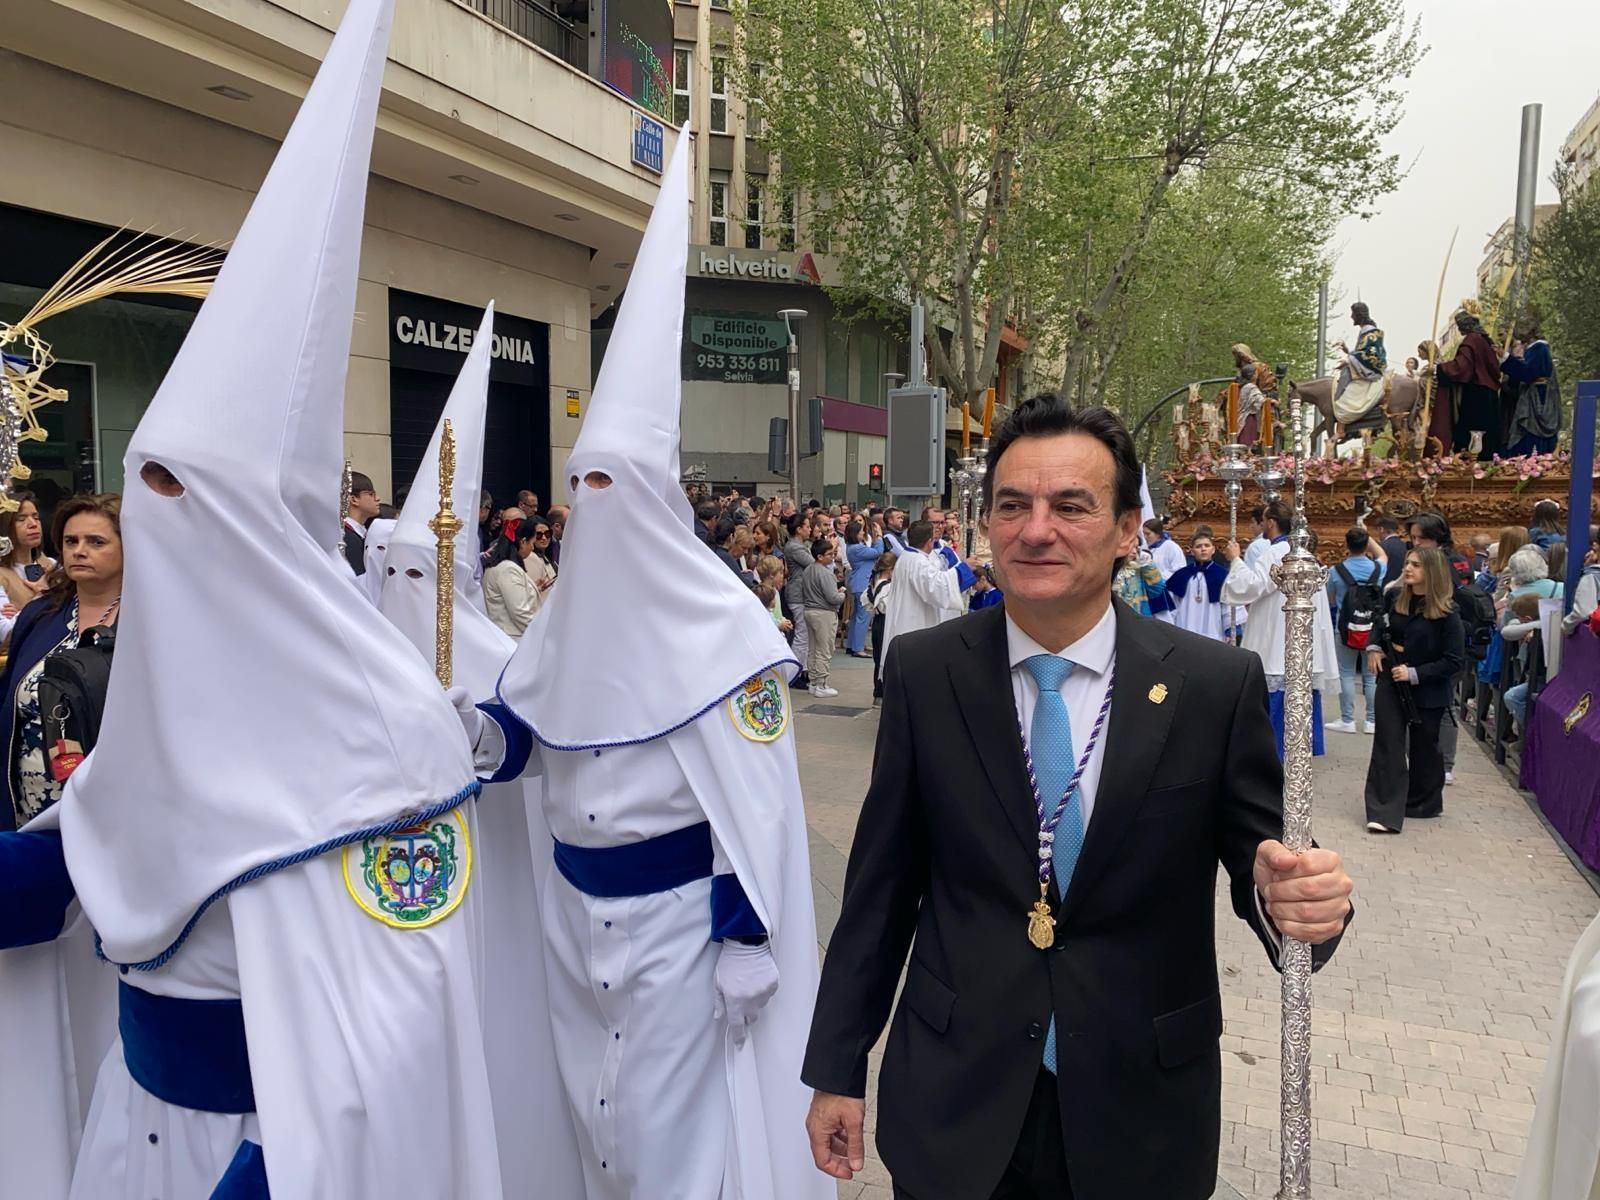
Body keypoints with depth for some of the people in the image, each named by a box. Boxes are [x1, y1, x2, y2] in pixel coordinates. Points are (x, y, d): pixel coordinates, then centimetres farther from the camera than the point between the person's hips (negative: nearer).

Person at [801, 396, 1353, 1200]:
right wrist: (837, 1069, 3)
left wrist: (1296, 899, -26)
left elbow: (1259, 861, -2)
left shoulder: (1217, 684, -10)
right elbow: (882, 881, -2)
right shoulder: (923, 672, -8)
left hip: (1139, 1110, 0)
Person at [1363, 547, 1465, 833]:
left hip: (1426, 689, -3)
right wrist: (1375, 648, 1)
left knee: (1423, 748, 13)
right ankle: (1385, 812, -10)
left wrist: (1414, 674, -22)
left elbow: (1455, 661, -16)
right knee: (1387, 746, -7)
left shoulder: (1446, 612, -15)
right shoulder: (1393, 597, -1)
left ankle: (1423, 804, 33)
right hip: (1391, 682, 3)